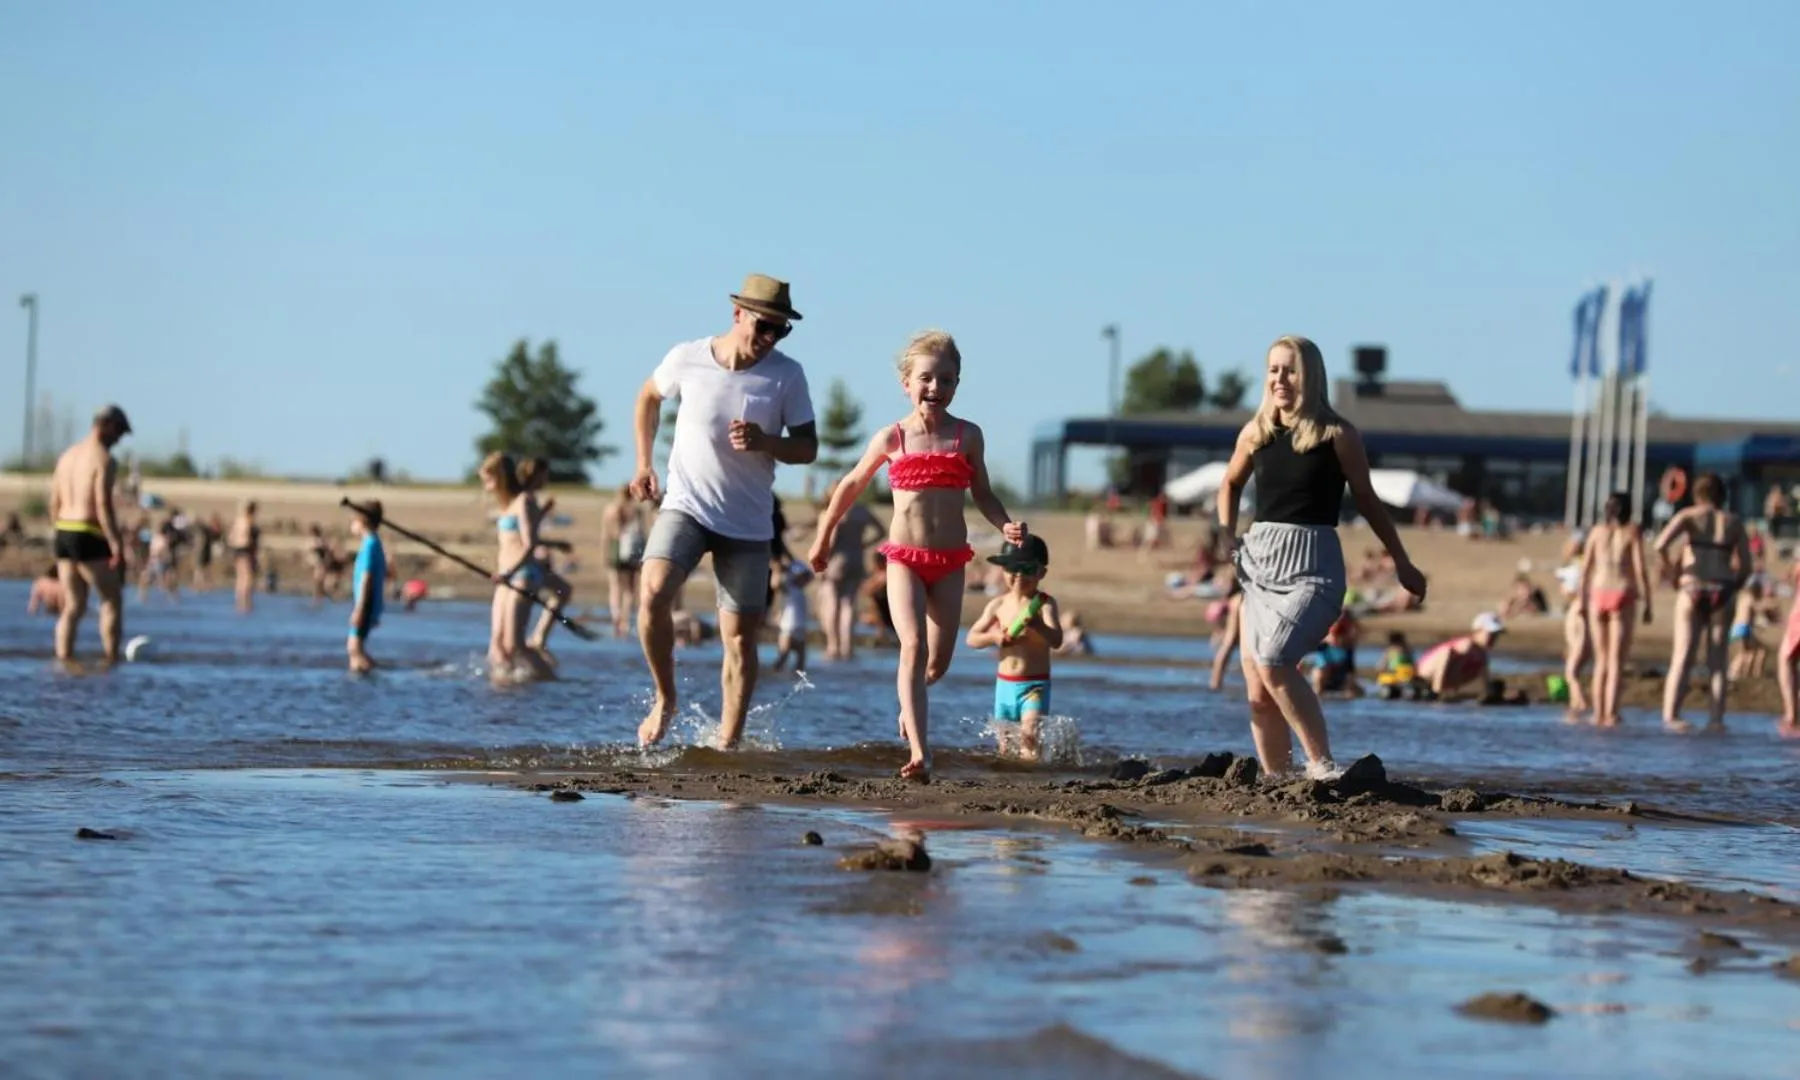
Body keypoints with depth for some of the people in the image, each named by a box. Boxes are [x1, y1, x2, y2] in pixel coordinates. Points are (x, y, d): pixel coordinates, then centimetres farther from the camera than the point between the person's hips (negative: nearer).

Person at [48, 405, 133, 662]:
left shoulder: (67, 455, 15)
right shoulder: (104, 459, -10)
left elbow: (55, 503, 16)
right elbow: (103, 505, -18)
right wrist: (116, 545, -18)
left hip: (63, 534, 8)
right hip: (89, 538, -8)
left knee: (73, 606, 10)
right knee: (113, 601, 3)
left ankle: (63, 660, 3)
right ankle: (112, 660, -1)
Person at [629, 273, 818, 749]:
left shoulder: (787, 375, -6)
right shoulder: (687, 359, -6)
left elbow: (807, 448, -3)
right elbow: (649, 397, 15)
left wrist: (764, 442, -23)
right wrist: (644, 464, 9)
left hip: (748, 524, 1)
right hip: (685, 507, -1)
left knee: (741, 638, 1)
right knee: (653, 593, -25)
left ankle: (726, 745, 11)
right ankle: (665, 699, -4)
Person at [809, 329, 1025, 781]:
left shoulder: (968, 437, 3)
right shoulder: (892, 438, -1)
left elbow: (983, 494, 12)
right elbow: (851, 485, 13)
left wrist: (1006, 526, -8)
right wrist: (824, 537, 20)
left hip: (950, 560, 2)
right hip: (904, 558, -2)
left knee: (939, 660, 7)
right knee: (914, 646, -20)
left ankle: (910, 701, 44)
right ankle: (920, 753, -26)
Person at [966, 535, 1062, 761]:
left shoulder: (1044, 604, -7)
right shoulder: (998, 604, 3)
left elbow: (1056, 641, -20)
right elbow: (972, 638, 5)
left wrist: (1038, 625, -40)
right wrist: (994, 637, -16)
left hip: (1036, 685, -4)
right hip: (1005, 683, 4)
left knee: (1029, 734, -24)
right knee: (1005, 747, 10)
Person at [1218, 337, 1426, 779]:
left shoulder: (1337, 435, -4)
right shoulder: (1256, 432, 7)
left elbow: (1366, 501, 6)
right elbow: (1231, 484, 26)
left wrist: (1402, 564, 11)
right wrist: (1225, 538, 11)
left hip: (1312, 565, -5)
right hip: (1259, 561, 5)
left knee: (1273, 661, -25)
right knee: (1257, 692, 2)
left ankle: (1321, 763, -18)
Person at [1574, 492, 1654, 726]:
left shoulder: (1597, 531, 7)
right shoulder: (1632, 533, -1)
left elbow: (1585, 568, 4)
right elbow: (1641, 569, -7)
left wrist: (1582, 599, 11)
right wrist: (1647, 604, -3)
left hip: (1598, 596, 3)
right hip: (1623, 597, -3)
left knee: (1601, 659, 13)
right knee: (1616, 660, -2)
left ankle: (1598, 713, 11)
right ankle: (1610, 714, -9)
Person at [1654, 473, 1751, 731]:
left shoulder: (1688, 516, 3)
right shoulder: (1733, 522, 8)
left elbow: (1661, 544, -13)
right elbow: (1745, 567, 5)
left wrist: (1669, 569, 2)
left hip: (1692, 591, -1)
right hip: (1722, 593, 1)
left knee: (1683, 656, -1)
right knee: (1717, 659, 6)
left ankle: (1670, 714, -9)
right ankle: (1717, 718, 0)